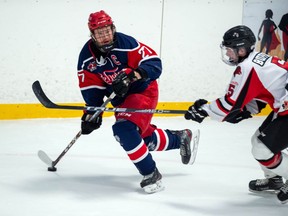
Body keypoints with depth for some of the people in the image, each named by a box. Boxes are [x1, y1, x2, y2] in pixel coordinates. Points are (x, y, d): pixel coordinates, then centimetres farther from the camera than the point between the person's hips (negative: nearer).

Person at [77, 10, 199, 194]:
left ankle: (152, 175, -17)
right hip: (120, 100, 7)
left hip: (143, 91, -7)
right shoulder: (87, 55, -8)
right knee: (144, 136, 18)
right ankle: (180, 138, 47)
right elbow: (90, 87, -2)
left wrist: (131, 74, -39)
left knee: (124, 130, -28)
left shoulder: (125, 43, -24)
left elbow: (154, 64, -25)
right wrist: (92, 112, -11)